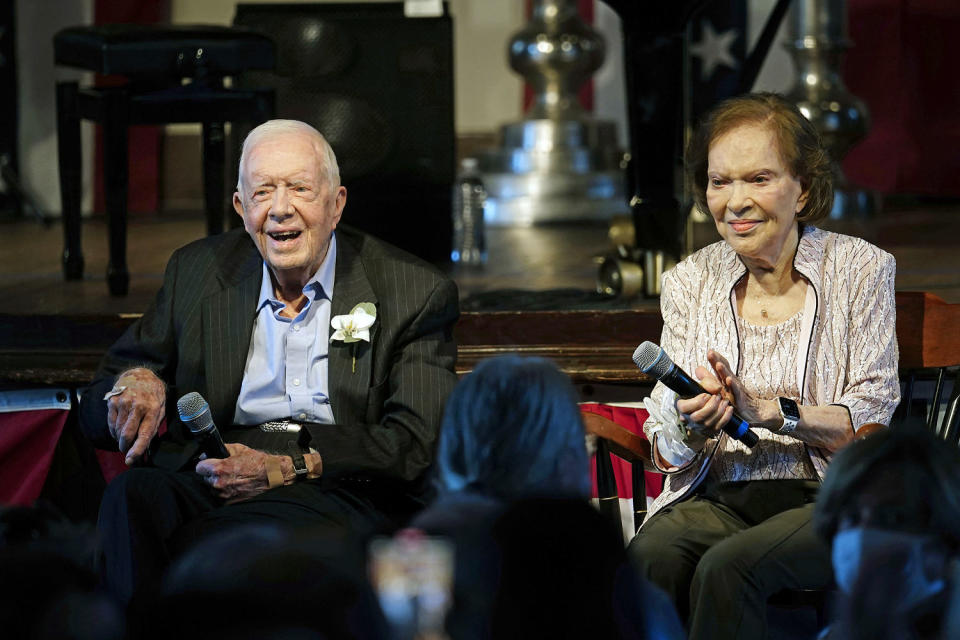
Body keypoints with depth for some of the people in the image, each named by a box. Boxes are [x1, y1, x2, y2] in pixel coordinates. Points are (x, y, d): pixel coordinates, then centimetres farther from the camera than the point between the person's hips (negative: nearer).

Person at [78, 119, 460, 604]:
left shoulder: (416, 294, 7)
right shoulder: (196, 271, 18)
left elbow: (416, 444, -4)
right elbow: (97, 413, 21)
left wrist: (287, 468, -17)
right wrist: (135, 380, -6)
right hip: (210, 482, 3)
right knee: (131, 497, -33)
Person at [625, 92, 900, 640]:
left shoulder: (861, 270, 2)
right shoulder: (689, 283, 10)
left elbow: (873, 422, -4)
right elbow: (667, 452, 8)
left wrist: (765, 408, -19)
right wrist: (689, 428, -16)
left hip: (831, 500, -2)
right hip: (717, 500, 3)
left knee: (727, 569, -33)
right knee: (647, 559, -32)